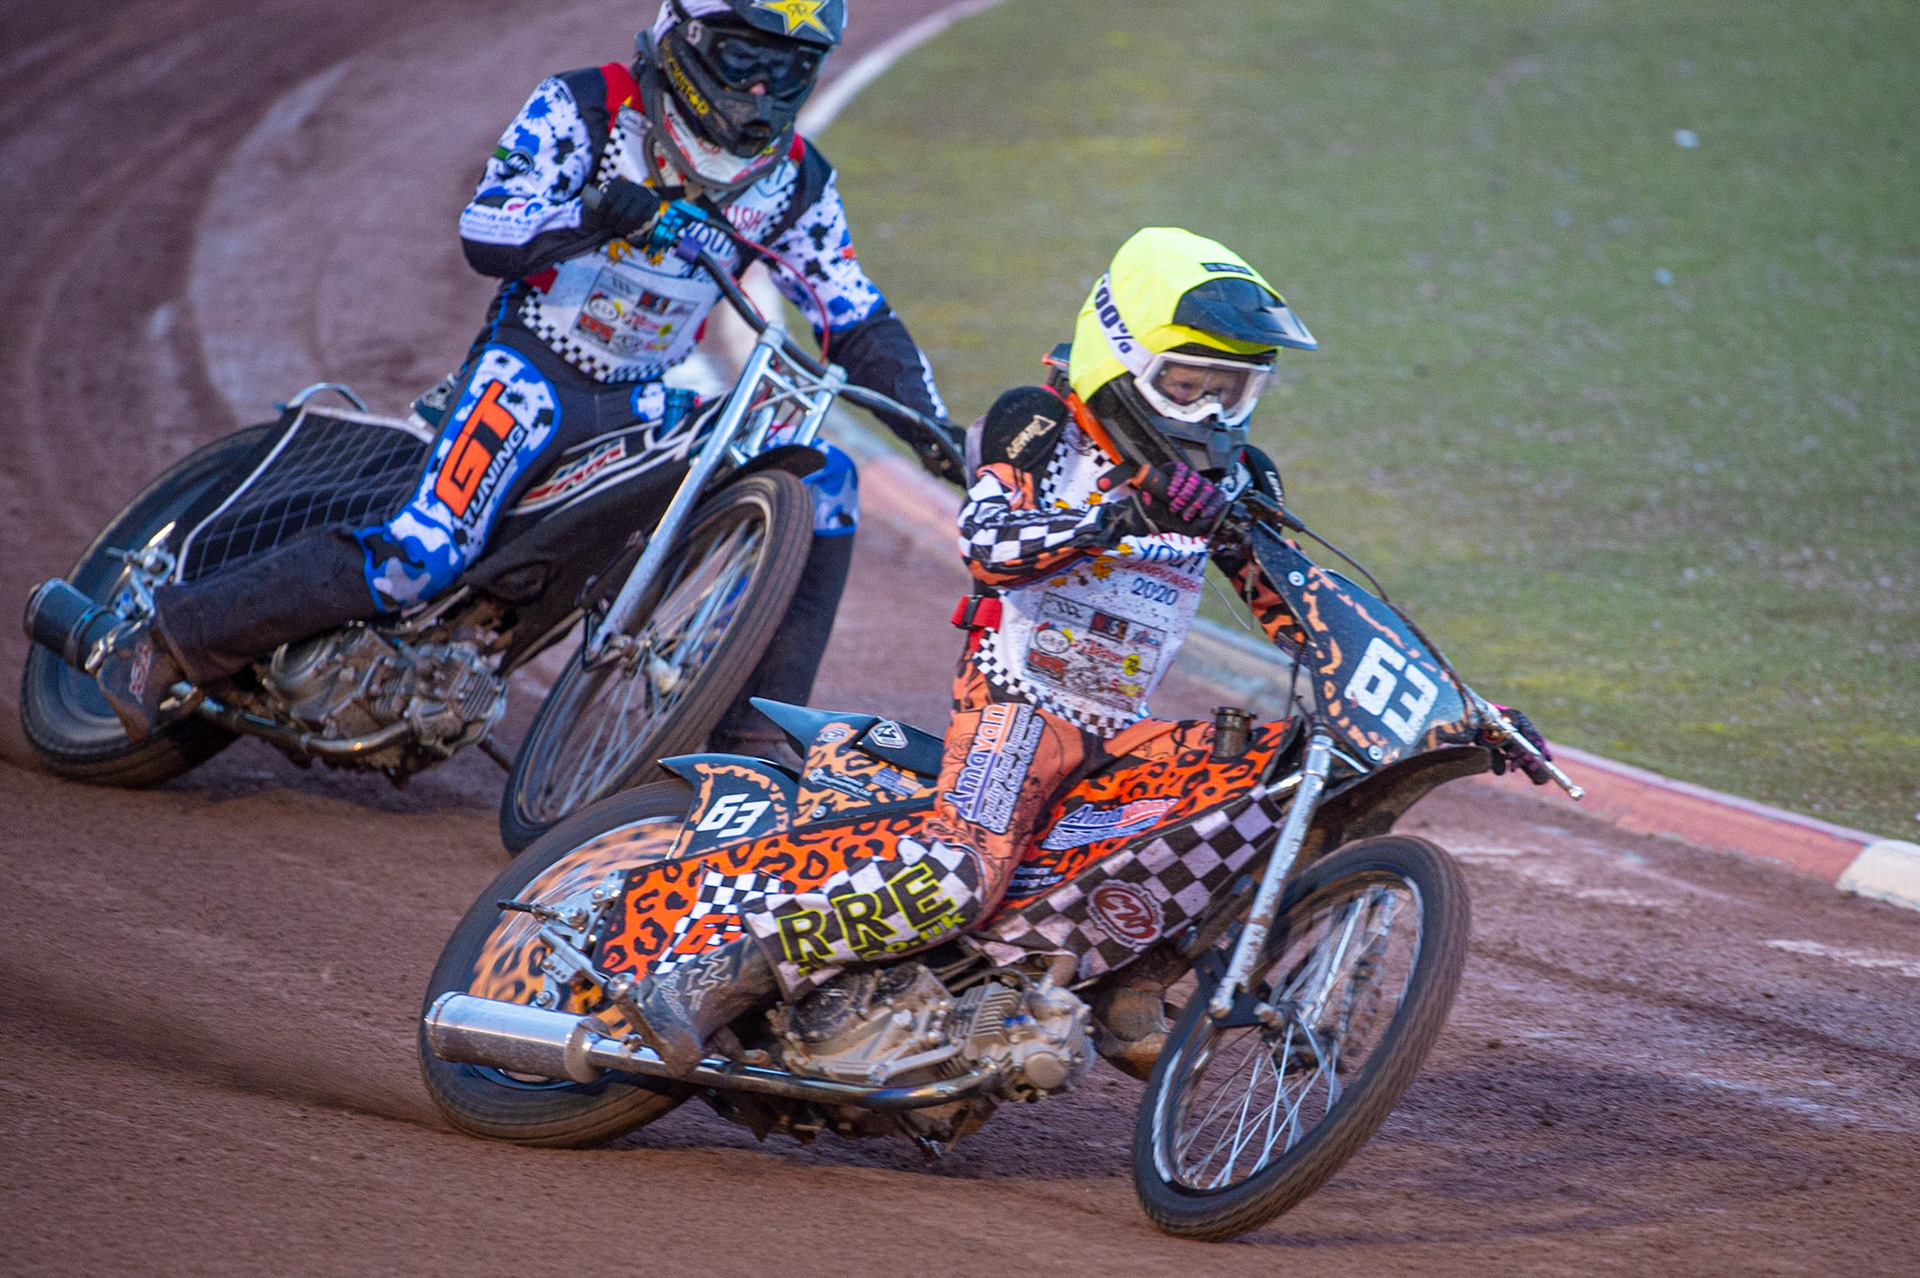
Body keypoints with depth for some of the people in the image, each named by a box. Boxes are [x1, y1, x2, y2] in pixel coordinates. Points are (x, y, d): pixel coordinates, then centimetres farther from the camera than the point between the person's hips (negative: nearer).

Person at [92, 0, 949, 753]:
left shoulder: (791, 180, 2)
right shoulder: (582, 109, -10)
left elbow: (862, 321, 6)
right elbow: (484, 236, -21)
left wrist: (937, 430, -7)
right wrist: (597, 212, -38)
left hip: (639, 405, 6)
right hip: (530, 370, -6)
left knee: (822, 482, -10)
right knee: (419, 558, -28)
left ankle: (758, 738, -5)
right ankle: (164, 643, -19)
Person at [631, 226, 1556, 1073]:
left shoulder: (1226, 476, 12)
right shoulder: (1037, 427, -5)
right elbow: (987, 543, -23)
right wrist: (1126, 511, -36)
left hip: (1121, 723, 7)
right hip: (1018, 694, -7)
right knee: (954, 882, -29)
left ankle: (1126, 998, 1)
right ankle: (718, 977, -25)